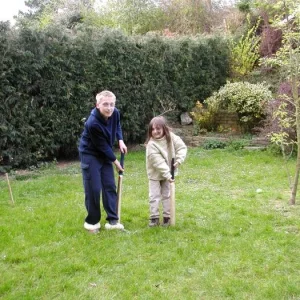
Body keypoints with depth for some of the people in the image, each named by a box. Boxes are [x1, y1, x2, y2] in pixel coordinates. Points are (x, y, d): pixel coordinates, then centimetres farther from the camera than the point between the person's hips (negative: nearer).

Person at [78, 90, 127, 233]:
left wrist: (120, 140, -5)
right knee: (93, 189, -5)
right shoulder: (93, 123, -34)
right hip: (90, 154, -6)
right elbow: (102, 146, -23)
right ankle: (92, 221, 12)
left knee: (110, 186, 5)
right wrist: (115, 161, -12)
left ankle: (112, 220, 12)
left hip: (105, 154, 6)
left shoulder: (115, 113, -14)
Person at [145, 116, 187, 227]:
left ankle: (166, 217, 21)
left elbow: (182, 147, -8)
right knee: (154, 196, 1)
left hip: (168, 172, 3)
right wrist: (167, 175, -30)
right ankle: (154, 218, 12)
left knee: (166, 195, 12)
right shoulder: (151, 145, -26)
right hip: (155, 174, -3)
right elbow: (158, 162, -28)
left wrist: (179, 160, -22)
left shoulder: (171, 137, -14)